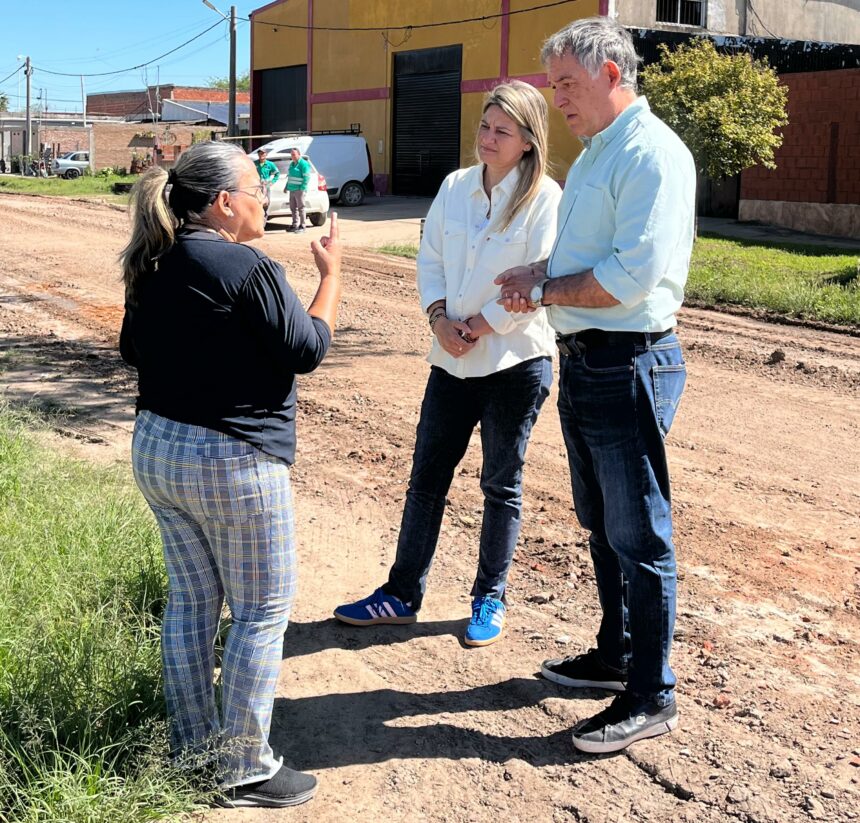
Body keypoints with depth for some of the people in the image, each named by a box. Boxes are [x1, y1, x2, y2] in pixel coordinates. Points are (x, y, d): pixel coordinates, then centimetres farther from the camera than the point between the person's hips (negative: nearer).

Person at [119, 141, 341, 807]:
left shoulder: (152, 268, 5)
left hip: (155, 451, 8)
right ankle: (247, 771, 12)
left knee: (192, 598, 18)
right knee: (263, 612, 5)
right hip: (231, 463, -8)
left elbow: (134, 350, 17)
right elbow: (307, 351, -11)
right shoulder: (249, 269, -19)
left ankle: (193, 745, 29)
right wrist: (331, 271, -1)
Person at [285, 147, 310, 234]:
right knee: (293, 208, 10)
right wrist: (287, 186, 19)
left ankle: (302, 226, -3)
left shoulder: (304, 164, -8)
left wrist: (302, 188, -20)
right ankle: (295, 225, 17)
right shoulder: (292, 164, 19)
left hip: (299, 189, -9)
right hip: (292, 189, 9)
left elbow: (306, 177, -14)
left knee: (300, 208, -6)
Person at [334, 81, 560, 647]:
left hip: (516, 361, -5)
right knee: (426, 479, 9)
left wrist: (478, 327, -13)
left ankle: (491, 599, 24)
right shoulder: (455, 187, 6)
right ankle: (403, 595, 20)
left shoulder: (544, 198, -10)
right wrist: (440, 319, -7)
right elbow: (429, 257, 8)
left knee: (502, 485, 8)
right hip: (453, 361, 5)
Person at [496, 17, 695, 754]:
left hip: (630, 367, -10)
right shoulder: (593, 154, 16)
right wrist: (539, 273, 3)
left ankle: (651, 698, 11)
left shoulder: (653, 154, -16)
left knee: (639, 536, -1)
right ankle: (615, 656, 36)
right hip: (583, 361, 10)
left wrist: (543, 292, -13)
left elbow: (631, 276, -25)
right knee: (603, 527, 20)